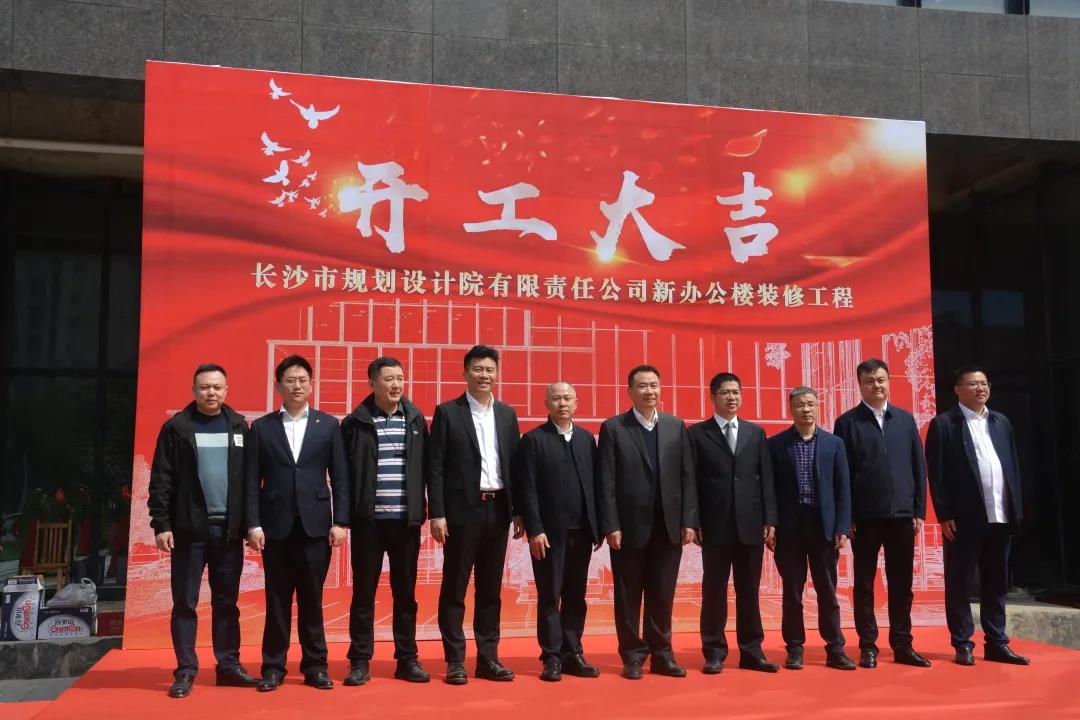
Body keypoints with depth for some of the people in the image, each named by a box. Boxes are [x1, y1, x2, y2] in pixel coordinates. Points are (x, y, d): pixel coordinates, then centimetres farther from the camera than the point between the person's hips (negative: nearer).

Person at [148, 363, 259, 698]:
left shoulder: (239, 425, 7)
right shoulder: (177, 427, -1)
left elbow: (250, 477, 6)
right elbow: (161, 479, -3)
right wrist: (161, 524, -9)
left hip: (229, 528, 2)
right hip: (189, 529, -2)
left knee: (227, 602, 9)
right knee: (185, 603, 3)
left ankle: (228, 665, 17)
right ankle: (185, 671, 10)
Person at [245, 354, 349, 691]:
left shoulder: (328, 424, 6)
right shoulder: (261, 427, 5)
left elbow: (340, 477, 3)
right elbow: (252, 480, 2)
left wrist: (340, 521, -4)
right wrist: (253, 524, -6)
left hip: (315, 523, 0)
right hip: (276, 525, 0)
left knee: (312, 599, 6)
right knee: (277, 600, 6)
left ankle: (315, 666, 14)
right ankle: (273, 667, 14)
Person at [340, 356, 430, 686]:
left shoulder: (416, 419, 5)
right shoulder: (355, 422, -2)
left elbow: (424, 467, 6)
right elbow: (343, 472, -2)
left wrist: (422, 509, 1)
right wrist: (346, 515, -6)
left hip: (406, 520, 2)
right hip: (368, 520, -2)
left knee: (405, 592, 10)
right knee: (363, 592, 6)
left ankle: (407, 659, 19)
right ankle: (360, 661, 15)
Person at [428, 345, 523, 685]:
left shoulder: (507, 414, 11)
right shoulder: (447, 412, -2)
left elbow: (515, 464, 11)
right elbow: (435, 466, -6)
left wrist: (519, 510, 6)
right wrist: (437, 513, -12)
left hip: (498, 509, 4)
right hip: (462, 510, -4)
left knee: (491, 589, 10)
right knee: (454, 588, 2)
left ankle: (488, 658, 17)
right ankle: (455, 661, 10)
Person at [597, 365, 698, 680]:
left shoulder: (676, 426, 9)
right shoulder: (613, 428, -1)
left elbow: (687, 476, 6)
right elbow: (606, 482, -5)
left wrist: (689, 521, -1)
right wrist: (610, 526, -12)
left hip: (668, 526, 3)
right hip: (630, 526, -3)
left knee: (663, 596, 9)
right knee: (628, 596, 6)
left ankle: (661, 654, 20)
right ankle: (633, 656, 16)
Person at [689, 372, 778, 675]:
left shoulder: (756, 432, 11)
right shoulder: (697, 433, 2)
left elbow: (766, 479, 8)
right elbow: (691, 481, -2)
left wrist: (769, 520, 1)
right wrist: (694, 522, -8)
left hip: (750, 525, 3)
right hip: (715, 525, -2)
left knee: (749, 592, 8)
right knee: (714, 591, 4)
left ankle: (751, 652, 16)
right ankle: (714, 653, 12)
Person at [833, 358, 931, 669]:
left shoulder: (905, 419, 9)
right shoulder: (847, 422, 0)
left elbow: (919, 466, 8)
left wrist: (919, 511, 2)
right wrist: (846, 517, -8)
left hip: (902, 514, 3)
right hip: (865, 516, -3)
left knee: (901, 583, 8)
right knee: (864, 583, 5)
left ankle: (902, 646, 17)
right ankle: (868, 647, 13)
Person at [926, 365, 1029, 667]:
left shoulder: (1001, 422, 13)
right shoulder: (943, 424, -3)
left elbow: (1013, 466, 13)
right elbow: (937, 473, -7)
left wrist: (1017, 509, 7)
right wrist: (944, 515, -12)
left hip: (1001, 516, 5)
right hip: (964, 517, -5)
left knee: (996, 583, 11)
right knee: (958, 582, 3)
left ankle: (996, 643, 19)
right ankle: (963, 644, 12)